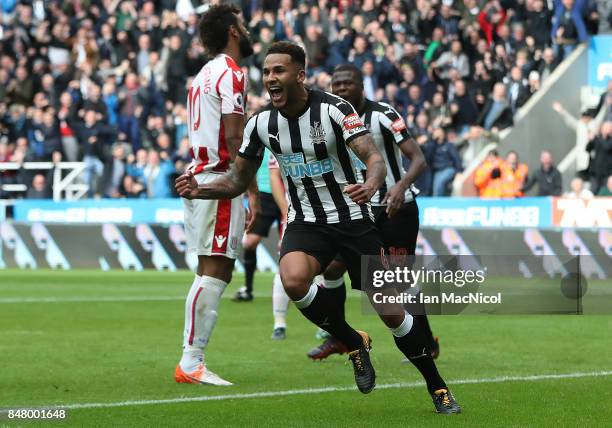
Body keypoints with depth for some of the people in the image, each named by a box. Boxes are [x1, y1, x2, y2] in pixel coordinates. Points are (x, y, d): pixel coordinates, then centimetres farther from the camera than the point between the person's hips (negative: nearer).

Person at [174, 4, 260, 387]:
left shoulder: (204, 75, 21)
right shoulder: (231, 73, -9)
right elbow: (235, 137, -16)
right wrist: (252, 191, -16)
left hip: (199, 178, 10)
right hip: (219, 182, -10)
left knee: (213, 273, 10)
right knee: (214, 272, -10)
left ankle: (192, 361, 8)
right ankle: (191, 362, -12)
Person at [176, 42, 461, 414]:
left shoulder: (334, 110, -17)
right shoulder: (261, 123, -4)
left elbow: (374, 157, -28)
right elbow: (238, 180, 7)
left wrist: (370, 185, -51)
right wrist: (199, 190, -12)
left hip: (353, 220, -3)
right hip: (306, 223, 3)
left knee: (390, 310, -4)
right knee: (293, 280, -30)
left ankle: (438, 387, 18)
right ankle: (354, 343, -4)